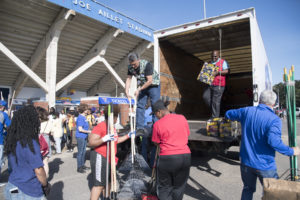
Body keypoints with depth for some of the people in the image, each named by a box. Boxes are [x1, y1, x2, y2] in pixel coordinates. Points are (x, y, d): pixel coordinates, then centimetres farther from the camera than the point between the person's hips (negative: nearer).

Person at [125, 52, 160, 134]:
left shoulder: (146, 65, -27)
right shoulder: (130, 67, -9)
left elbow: (150, 81, -28)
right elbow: (128, 79, -7)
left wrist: (139, 90, -28)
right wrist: (127, 92, -20)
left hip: (153, 85, -5)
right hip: (142, 86, 6)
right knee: (139, 105, 1)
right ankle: (139, 127, 7)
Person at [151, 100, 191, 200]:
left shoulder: (157, 124, -9)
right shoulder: (182, 118, 1)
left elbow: (156, 143, 1)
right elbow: (187, 135, 12)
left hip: (167, 158, -3)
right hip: (185, 155, 4)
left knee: (165, 187, 15)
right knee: (179, 186, 20)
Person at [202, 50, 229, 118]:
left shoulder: (223, 62, 6)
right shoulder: (210, 63, 22)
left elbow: (226, 71, -6)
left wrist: (217, 72, -18)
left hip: (218, 85, -6)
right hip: (210, 84, 6)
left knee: (216, 101, -7)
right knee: (205, 96, -11)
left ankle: (215, 117, 1)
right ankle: (213, 109, 10)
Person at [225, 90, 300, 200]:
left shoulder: (247, 111, -4)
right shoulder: (274, 119, -18)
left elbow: (228, 114, 11)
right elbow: (274, 141, -28)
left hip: (246, 162, 4)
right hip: (265, 165, -4)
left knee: (248, 189, 22)